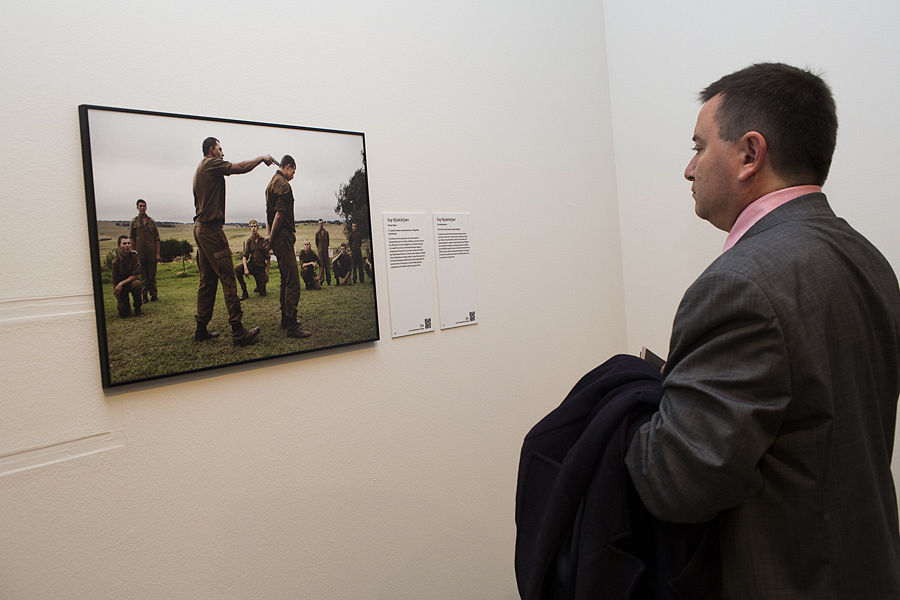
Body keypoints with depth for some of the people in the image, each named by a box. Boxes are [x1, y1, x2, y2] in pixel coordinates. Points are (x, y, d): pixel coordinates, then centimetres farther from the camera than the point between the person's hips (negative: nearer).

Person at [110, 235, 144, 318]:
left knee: (137, 284, -39)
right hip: (121, 287, 0)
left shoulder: (134, 256, -13)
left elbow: (135, 275, -15)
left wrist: (121, 283, -24)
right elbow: (114, 281, -9)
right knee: (123, 314, -12)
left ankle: (137, 309, -17)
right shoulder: (116, 261, -13)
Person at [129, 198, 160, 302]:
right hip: (139, 253, -1)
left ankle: (154, 295, 6)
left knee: (152, 274, 2)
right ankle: (144, 296, 5)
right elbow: (131, 238, 5)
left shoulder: (152, 222, 10)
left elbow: (157, 239, 8)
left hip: (151, 252, 1)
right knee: (142, 275, 1)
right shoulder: (134, 222, 8)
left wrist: (157, 253, 0)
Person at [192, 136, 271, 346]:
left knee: (207, 280, 12)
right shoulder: (211, 164, -7)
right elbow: (242, 167, -15)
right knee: (228, 278, -11)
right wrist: (262, 158, 1)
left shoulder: (201, 169, 22)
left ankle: (201, 329, 15)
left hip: (200, 227, 10)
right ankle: (238, 331, -13)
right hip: (211, 228, -10)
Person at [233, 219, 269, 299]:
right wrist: (245, 268, -23)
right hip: (251, 265, 1)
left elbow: (267, 258, 1)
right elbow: (244, 256, -6)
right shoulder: (248, 241, 3)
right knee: (236, 268, -33)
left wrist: (267, 271, -4)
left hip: (261, 266, -1)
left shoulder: (263, 240, -1)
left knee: (262, 294, -3)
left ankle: (259, 287, 37)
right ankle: (244, 292, -19)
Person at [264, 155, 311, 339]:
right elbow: (280, 214, -19)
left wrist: (270, 237, 19)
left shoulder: (272, 182, 20)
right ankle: (291, 326, -13)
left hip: (278, 238, 11)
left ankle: (285, 320, 25)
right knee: (293, 282, -12)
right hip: (283, 237, -11)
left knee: (286, 281, 18)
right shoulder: (283, 185, -12)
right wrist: (272, 239, -13)